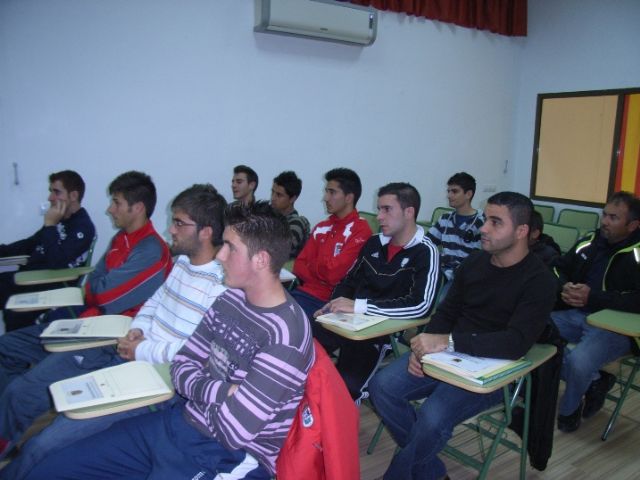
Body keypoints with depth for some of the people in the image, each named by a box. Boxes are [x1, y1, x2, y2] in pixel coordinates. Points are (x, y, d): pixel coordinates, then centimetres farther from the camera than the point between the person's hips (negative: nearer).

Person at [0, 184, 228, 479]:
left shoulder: (221, 287, -20)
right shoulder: (183, 261, 9)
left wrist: (143, 351, -15)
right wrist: (137, 328, 2)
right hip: (124, 353, 9)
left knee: (42, 447, -13)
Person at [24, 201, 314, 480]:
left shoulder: (284, 335, -23)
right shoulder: (230, 298, 2)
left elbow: (232, 430, -23)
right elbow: (182, 365, 6)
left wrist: (196, 391, -6)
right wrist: (217, 392, -12)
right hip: (176, 422, 7)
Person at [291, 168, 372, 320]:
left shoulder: (361, 230, -7)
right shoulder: (321, 227, 16)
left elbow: (333, 273, -12)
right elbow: (299, 265, 11)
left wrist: (311, 265, 7)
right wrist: (321, 267, -8)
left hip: (330, 300, -6)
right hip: (305, 291, 6)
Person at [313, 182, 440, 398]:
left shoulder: (425, 252, -8)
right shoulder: (374, 243, 12)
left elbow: (419, 305, -21)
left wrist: (359, 305, -22)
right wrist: (334, 306, 0)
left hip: (386, 331, -6)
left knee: (345, 385, -24)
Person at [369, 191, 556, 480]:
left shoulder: (538, 280, -13)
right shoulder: (474, 262, 6)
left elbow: (516, 344, -25)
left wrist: (448, 341, -32)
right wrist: (424, 346, -9)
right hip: (450, 354, 6)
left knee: (432, 418, -29)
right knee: (382, 386, -11)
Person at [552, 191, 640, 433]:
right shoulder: (591, 242, 8)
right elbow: (559, 268, 16)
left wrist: (593, 296, -24)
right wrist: (564, 287, -6)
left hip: (616, 326, -6)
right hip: (576, 316, 6)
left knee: (579, 360, -33)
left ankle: (569, 409, 5)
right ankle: (594, 381, 0)